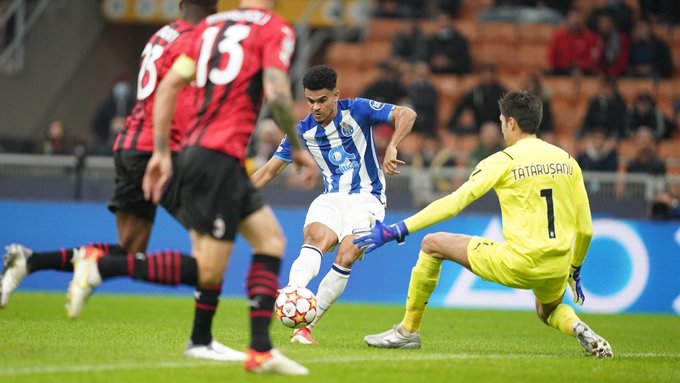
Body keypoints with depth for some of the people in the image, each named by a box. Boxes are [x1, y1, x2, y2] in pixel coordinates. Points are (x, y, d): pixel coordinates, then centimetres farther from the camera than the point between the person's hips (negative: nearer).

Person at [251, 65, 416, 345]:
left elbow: (406, 114, -13)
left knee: (346, 257, -25)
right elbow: (269, 171, 11)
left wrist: (392, 147, -30)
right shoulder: (303, 131, 4)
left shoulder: (357, 111, -6)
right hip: (331, 198, 2)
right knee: (315, 237, -32)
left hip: (366, 198, -2)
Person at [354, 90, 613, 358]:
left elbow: (454, 202, -9)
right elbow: (585, 229, 12)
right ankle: (579, 329, 3)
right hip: (557, 271, 5)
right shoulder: (567, 160, 10)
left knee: (431, 244, 11)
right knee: (548, 312, 39)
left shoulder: (503, 161, -4)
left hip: (517, 265, -5)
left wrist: (396, 231, -7)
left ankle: (409, 331, 17)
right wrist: (574, 270, 30)